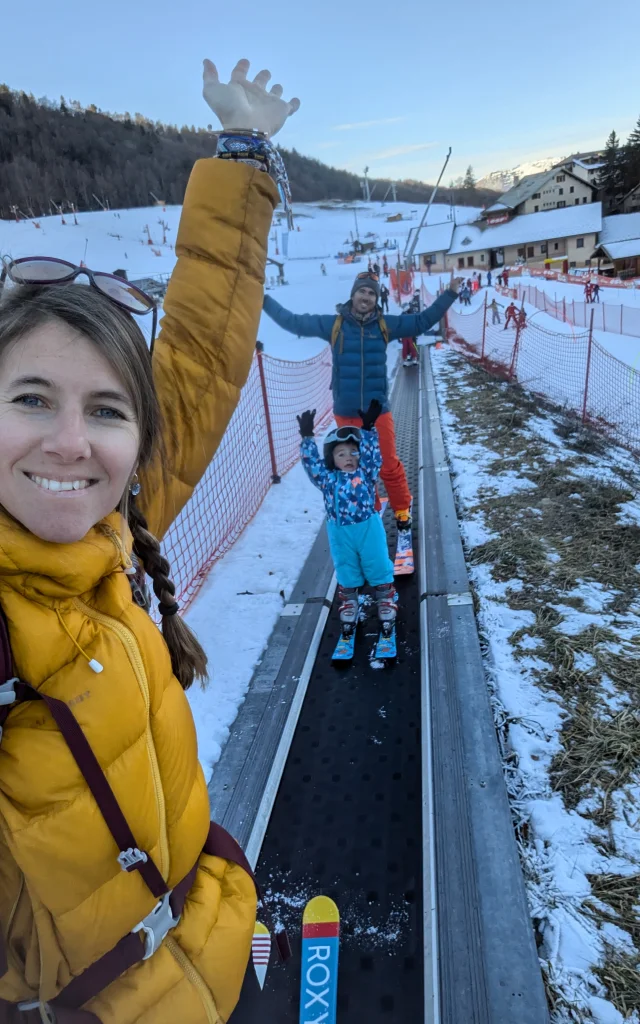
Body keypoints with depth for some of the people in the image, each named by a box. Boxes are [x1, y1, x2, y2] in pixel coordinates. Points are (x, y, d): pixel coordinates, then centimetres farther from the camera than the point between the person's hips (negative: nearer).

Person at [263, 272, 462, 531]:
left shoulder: (385, 325, 1)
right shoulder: (333, 325, -1)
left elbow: (422, 321, 7)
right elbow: (294, 322, 4)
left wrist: (449, 294, 3)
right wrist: (264, 300, 4)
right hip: (345, 413, 0)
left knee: (389, 465, 2)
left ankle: (402, 508, 23)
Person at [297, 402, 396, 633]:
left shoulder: (366, 473, -3)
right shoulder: (328, 479, -2)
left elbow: (372, 454, -15)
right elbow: (312, 463, -10)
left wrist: (368, 429, -25)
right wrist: (307, 437, -18)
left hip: (369, 529, -1)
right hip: (341, 533, 1)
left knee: (378, 566, 14)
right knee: (346, 570, 18)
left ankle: (386, 599, 33)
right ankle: (348, 602, 37)